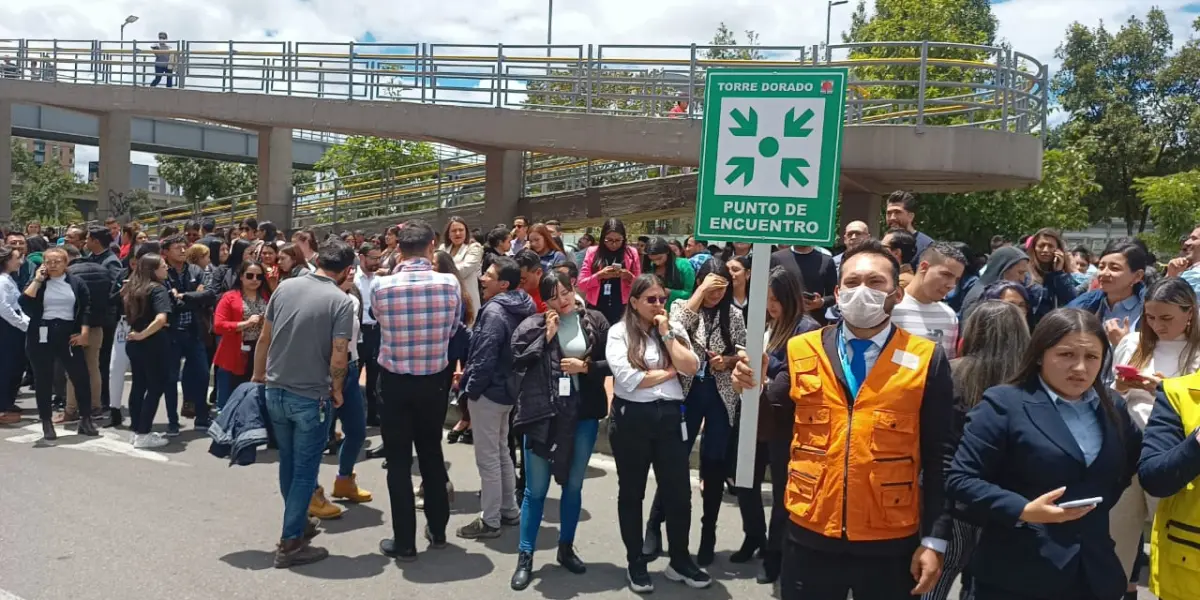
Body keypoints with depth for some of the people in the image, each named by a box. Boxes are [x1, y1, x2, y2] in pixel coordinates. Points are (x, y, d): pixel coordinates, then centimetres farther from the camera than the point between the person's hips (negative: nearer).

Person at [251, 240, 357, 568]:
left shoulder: (285, 287, 1)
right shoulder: (342, 301, -14)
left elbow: (264, 338, 6)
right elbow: (338, 358, -19)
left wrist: (259, 376, 18)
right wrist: (336, 391, -1)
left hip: (275, 391, 6)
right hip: (311, 397, -5)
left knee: (288, 463, 20)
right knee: (305, 469, 6)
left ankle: (298, 522, 37)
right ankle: (290, 543, 11)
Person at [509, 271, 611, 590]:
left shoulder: (595, 321, 1)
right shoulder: (532, 325, -2)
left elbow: (612, 362, 3)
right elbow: (517, 363, -12)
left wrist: (586, 367, -12)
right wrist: (546, 337, -14)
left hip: (583, 413, 2)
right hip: (543, 414, -2)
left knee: (573, 485, 16)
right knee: (535, 489, 4)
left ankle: (566, 548, 32)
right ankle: (525, 556, 16)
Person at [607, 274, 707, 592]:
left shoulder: (675, 330, 9)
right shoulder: (619, 332, -4)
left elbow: (691, 368, -5)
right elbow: (628, 380, -17)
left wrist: (666, 333, -7)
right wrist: (669, 372, -5)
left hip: (670, 416, 3)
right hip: (631, 417, -3)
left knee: (678, 491, 7)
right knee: (631, 492, 10)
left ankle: (680, 560, 25)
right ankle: (636, 563, 25)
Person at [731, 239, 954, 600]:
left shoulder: (927, 361, -4)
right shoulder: (801, 352, 0)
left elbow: (939, 459, -2)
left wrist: (935, 539, -3)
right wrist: (754, 390, -13)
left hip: (891, 544, -1)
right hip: (810, 538, 1)